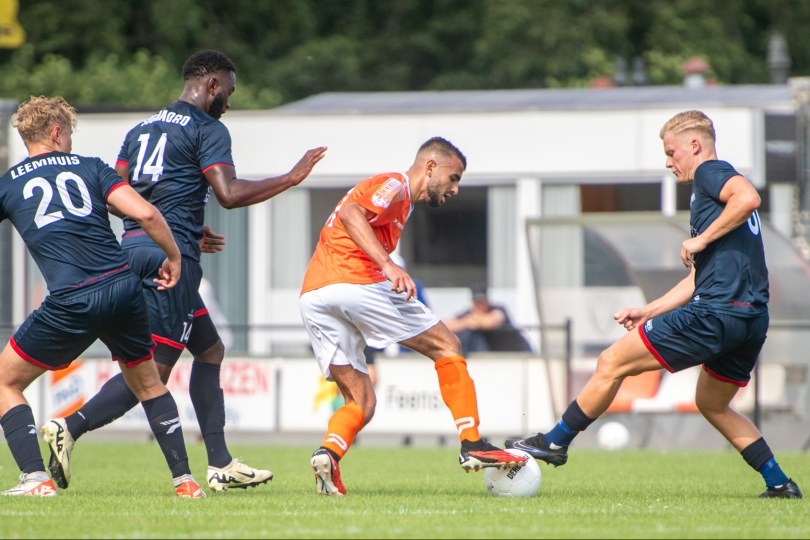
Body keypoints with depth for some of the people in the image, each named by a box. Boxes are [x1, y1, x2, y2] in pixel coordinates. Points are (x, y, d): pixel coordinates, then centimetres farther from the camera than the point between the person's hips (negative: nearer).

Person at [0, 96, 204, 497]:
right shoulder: (89, 168, 12)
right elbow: (145, 213, 0)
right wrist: (173, 256, 13)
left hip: (70, 304, -3)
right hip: (123, 289, 3)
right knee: (148, 385, 24)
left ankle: (35, 477, -2)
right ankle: (184, 480, 20)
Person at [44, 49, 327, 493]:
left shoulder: (142, 128, 20)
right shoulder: (207, 129, -4)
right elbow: (229, 193, -16)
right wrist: (290, 178, -5)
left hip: (133, 247, 9)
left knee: (210, 351, 18)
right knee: (153, 368, -10)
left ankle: (220, 464, 16)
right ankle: (71, 427, -25)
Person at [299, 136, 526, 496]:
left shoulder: (395, 192, 31)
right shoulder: (395, 186, 3)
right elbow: (351, 213, -16)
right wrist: (389, 266, -26)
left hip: (311, 297, 9)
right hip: (354, 282, -9)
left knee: (360, 402, 11)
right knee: (446, 347, 3)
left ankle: (328, 454, -18)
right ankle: (472, 446, -4)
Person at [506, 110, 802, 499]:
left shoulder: (711, 174, -1)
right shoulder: (713, 190, 28)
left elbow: (748, 197, -26)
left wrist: (702, 238, -17)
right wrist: (648, 311, 27)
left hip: (716, 311, -10)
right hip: (751, 317, 10)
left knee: (611, 364, -2)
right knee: (712, 405, 27)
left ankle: (555, 442, 6)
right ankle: (779, 484, 21)